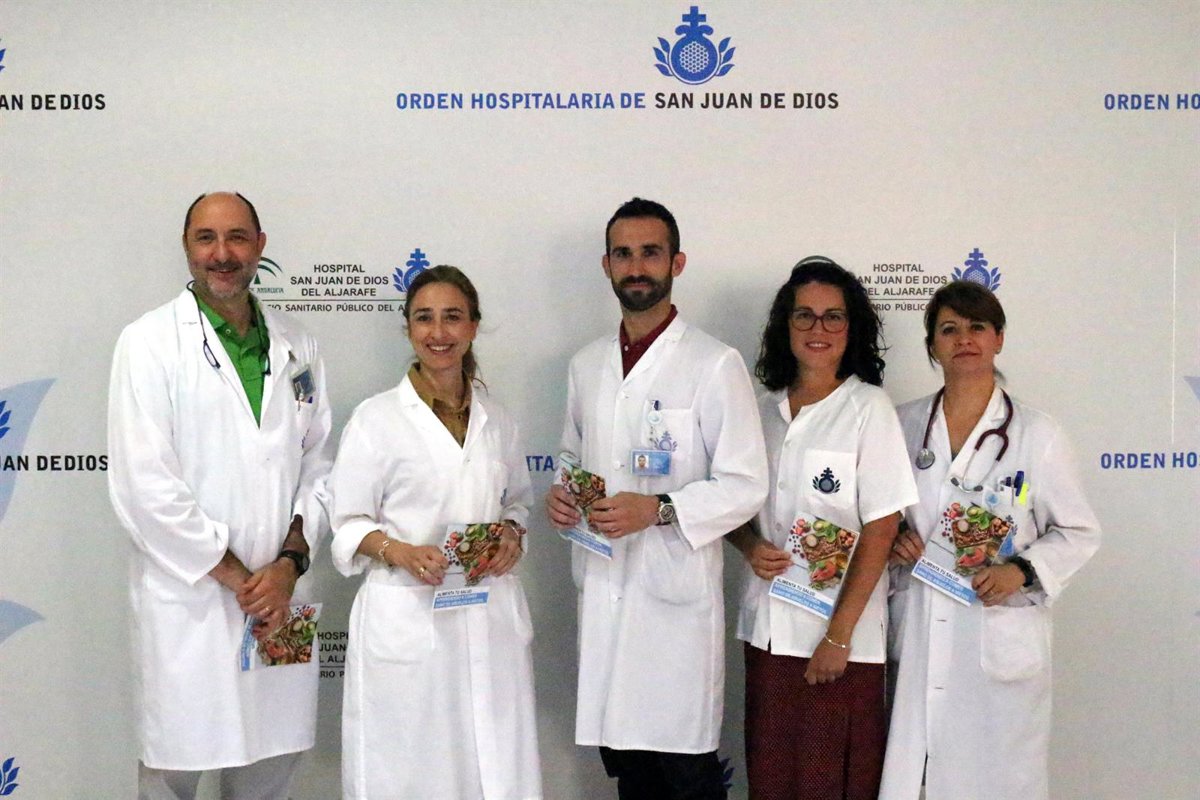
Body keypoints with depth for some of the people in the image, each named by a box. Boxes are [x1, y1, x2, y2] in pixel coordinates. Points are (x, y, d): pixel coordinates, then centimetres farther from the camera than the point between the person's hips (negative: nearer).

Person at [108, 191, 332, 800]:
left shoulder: (296, 347, 10)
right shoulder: (150, 343, -4)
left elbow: (317, 465, 10)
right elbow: (143, 485, -11)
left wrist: (289, 564, -5)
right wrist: (236, 577, -10)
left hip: (281, 594, 4)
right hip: (187, 601, -4)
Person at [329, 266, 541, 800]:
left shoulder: (496, 420, 10)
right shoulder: (376, 419, -3)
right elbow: (347, 524, -2)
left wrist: (513, 533, 0)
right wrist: (401, 551, -20)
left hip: (492, 620, 4)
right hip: (407, 620, -4)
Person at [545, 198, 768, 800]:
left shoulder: (715, 365, -6)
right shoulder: (586, 365, 13)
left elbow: (745, 485, -8)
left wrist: (658, 510, -21)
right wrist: (560, 496, 1)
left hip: (676, 594, -5)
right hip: (600, 589, 5)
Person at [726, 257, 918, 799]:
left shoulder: (868, 408, -6)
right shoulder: (763, 408, 8)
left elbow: (881, 529, -10)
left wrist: (839, 634, -13)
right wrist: (750, 546, -6)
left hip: (840, 634, -4)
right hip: (767, 630, 4)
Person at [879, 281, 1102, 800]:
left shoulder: (1036, 434, -1)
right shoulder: (902, 425, 6)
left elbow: (1078, 533, 3)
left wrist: (1022, 570, -14)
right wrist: (892, 542, -4)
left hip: (1000, 638, -2)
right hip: (916, 636, 2)